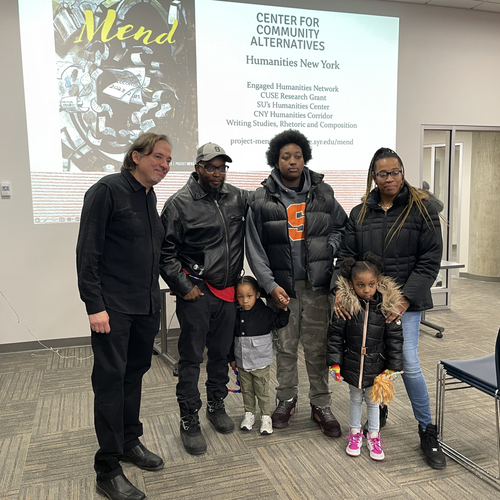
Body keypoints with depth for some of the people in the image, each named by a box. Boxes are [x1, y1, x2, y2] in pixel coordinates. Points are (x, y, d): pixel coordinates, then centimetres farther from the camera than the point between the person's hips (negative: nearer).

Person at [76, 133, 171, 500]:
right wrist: (95, 305, -18)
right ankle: (108, 469, 12)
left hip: (146, 305, 7)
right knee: (110, 380, -1)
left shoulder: (150, 196, 12)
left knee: (135, 374, 16)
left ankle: (130, 441, 33)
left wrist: (155, 297, 14)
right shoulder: (108, 191, -10)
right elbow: (88, 252, -14)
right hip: (113, 307, -7)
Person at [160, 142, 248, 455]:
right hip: (196, 290, -4)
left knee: (222, 352, 16)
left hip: (228, 290, 4)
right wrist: (184, 286, -10)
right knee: (191, 357, 3)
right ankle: (189, 421, 17)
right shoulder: (180, 203, -7)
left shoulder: (238, 197, 4)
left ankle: (217, 405, 35)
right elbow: (166, 252, -7)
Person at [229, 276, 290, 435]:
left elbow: (280, 322, -8)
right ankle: (249, 414, 34)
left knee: (262, 392, 7)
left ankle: (266, 417, 22)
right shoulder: (236, 314, -1)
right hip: (242, 362, 3)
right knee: (246, 391, 17)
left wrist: (283, 309, -24)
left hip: (260, 362, -3)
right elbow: (232, 337, 6)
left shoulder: (265, 312, -10)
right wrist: (232, 358, 10)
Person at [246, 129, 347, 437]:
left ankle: (321, 406, 23)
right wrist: (270, 284, -10)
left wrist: (331, 248, -3)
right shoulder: (262, 199, -2)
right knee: (285, 347, 12)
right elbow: (255, 247, -3)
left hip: (317, 284, 1)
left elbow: (342, 226, 17)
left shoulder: (323, 193, 5)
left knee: (317, 347, 7)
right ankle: (287, 400, 31)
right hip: (282, 286, 0)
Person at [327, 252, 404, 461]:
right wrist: (335, 363, -7)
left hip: (376, 364, 0)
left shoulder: (387, 306, -12)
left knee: (373, 400, 16)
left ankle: (374, 436, 36)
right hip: (352, 363, 0)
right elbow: (335, 336, -7)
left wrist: (393, 366, -5)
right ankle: (355, 433, 38)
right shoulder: (345, 306, -14)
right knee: (355, 399, 19)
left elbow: (395, 339, -5)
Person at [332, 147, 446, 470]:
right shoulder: (360, 214, 8)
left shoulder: (422, 209, -3)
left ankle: (428, 431, 15)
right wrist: (339, 290, -12)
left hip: (405, 301, -3)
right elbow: (347, 255, 5)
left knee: (409, 363, -6)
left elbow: (430, 260, -6)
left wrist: (405, 299, -14)